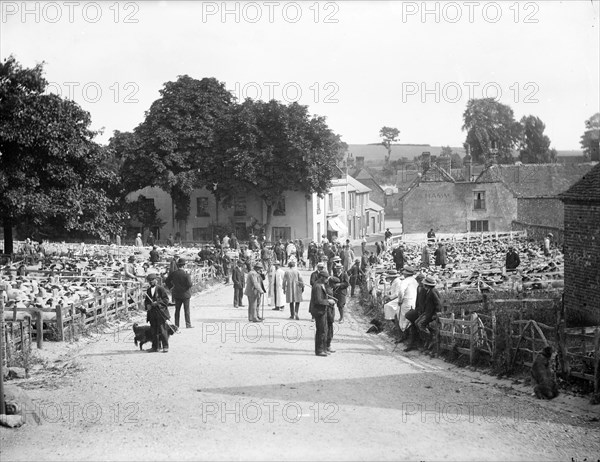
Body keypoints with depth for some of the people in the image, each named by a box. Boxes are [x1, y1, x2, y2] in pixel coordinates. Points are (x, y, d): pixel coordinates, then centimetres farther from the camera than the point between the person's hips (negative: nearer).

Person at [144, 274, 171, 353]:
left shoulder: (161, 289, -5)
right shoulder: (148, 290, 13)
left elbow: (166, 299, -8)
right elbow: (146, 300, 20)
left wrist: (157, 303, -17)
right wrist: (147, 305, -1)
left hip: (160, 313, -6)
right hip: (152, 313, 6)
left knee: (162, 330, -5)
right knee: (154, 331, 7)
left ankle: (165, 346, 2)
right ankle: (155, 347, 14)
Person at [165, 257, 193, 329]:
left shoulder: (173, 273, -3)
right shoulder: (186, 274, -17)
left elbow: (167, 281, 4)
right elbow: (189, 284, -22)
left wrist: (172, 285, 15)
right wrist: (192, 284, 0)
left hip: (176, 294, 4)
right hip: (185, 293, -4)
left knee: (177, 310, 12)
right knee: (186, 310, 4)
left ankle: (176, 325, 13)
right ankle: (188, 324, 6)